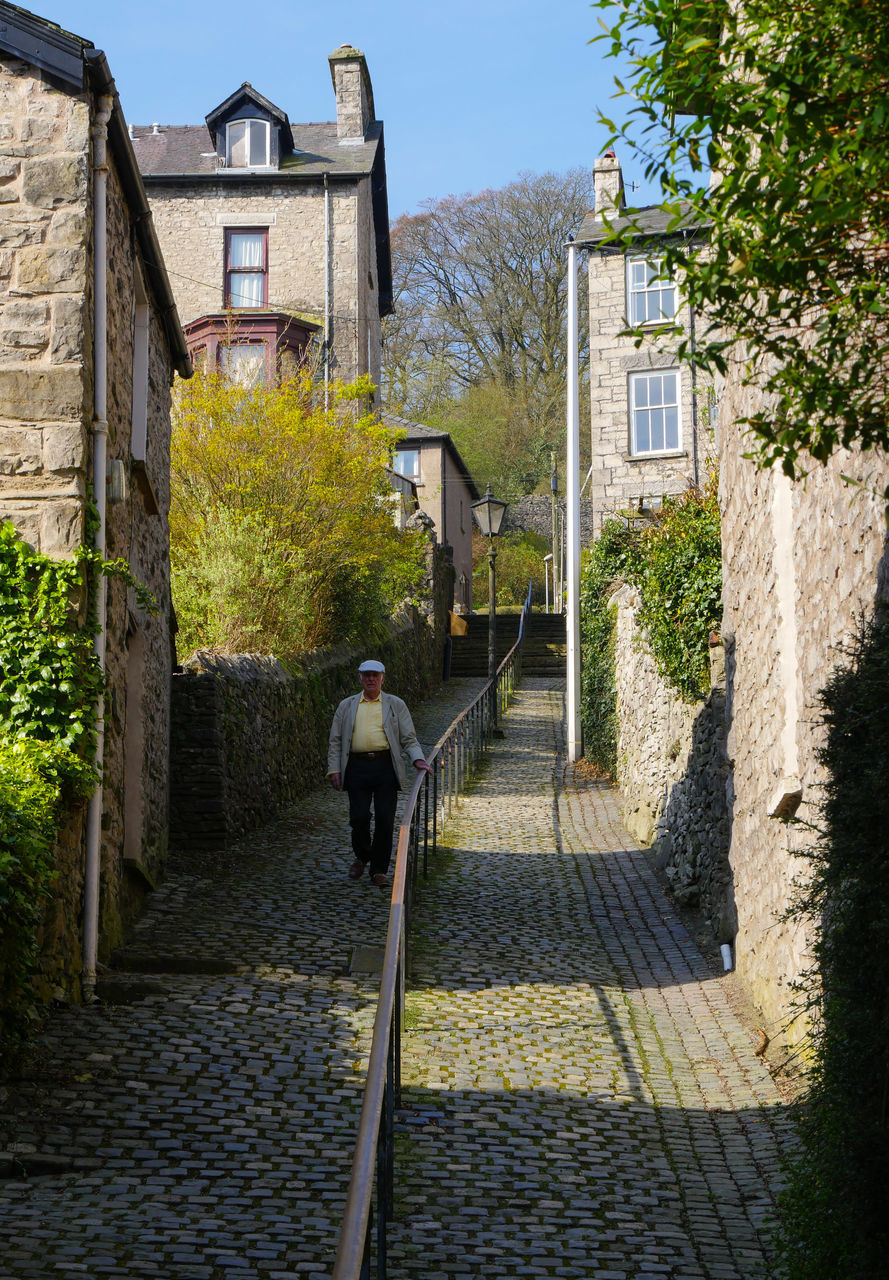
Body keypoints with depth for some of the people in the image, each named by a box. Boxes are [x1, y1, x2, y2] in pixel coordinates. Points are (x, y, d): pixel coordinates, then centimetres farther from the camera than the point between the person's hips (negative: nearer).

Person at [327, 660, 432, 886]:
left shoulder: (395, 705, 14)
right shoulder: (346, 706, 16)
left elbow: (409, 738, 11)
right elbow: (335, 741, 14)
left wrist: (418, 759, -7)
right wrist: (334, 769, 3)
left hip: (386, 766, 0)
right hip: (357, 767, 0)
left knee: (385, 819, -6)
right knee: (359, 817, -7)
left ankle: (379, 870, 4)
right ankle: (361, 857, 22)